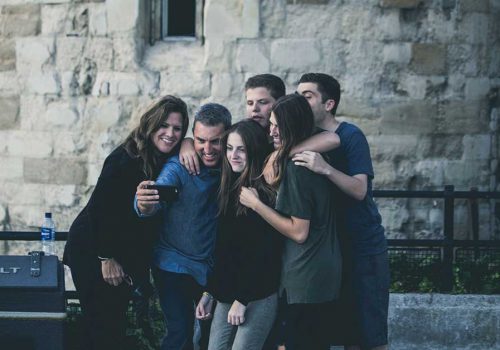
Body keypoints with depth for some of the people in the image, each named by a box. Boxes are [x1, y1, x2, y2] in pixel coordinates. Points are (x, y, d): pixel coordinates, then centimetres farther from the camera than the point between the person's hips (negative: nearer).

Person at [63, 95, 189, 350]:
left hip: (127, 254, 8)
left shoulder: (170, 161, 1)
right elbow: (99, 207, -20)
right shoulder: (125, 159, -22)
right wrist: (106, 258, -16)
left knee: (116, 326, 12)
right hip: (92, 252, -8)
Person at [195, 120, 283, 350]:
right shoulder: (229, 189, 13)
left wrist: (242, 299, -14)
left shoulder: (265, 193, -10)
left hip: (258, 297, -7)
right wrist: (208, 292, 15)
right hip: (227, 295, 7)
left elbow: (263, 253, -14)